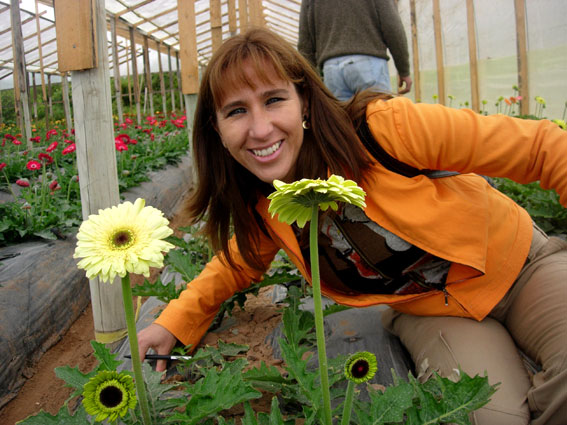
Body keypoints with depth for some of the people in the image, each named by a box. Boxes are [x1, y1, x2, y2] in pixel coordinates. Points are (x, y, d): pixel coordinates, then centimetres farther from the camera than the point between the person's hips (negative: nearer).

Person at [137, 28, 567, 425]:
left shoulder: (383, 130, -28)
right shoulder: (260, 204, -12)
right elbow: (242, 260, 8)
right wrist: (175, 322, -4)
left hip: (521, 264, -1)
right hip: (427, 311, 2)